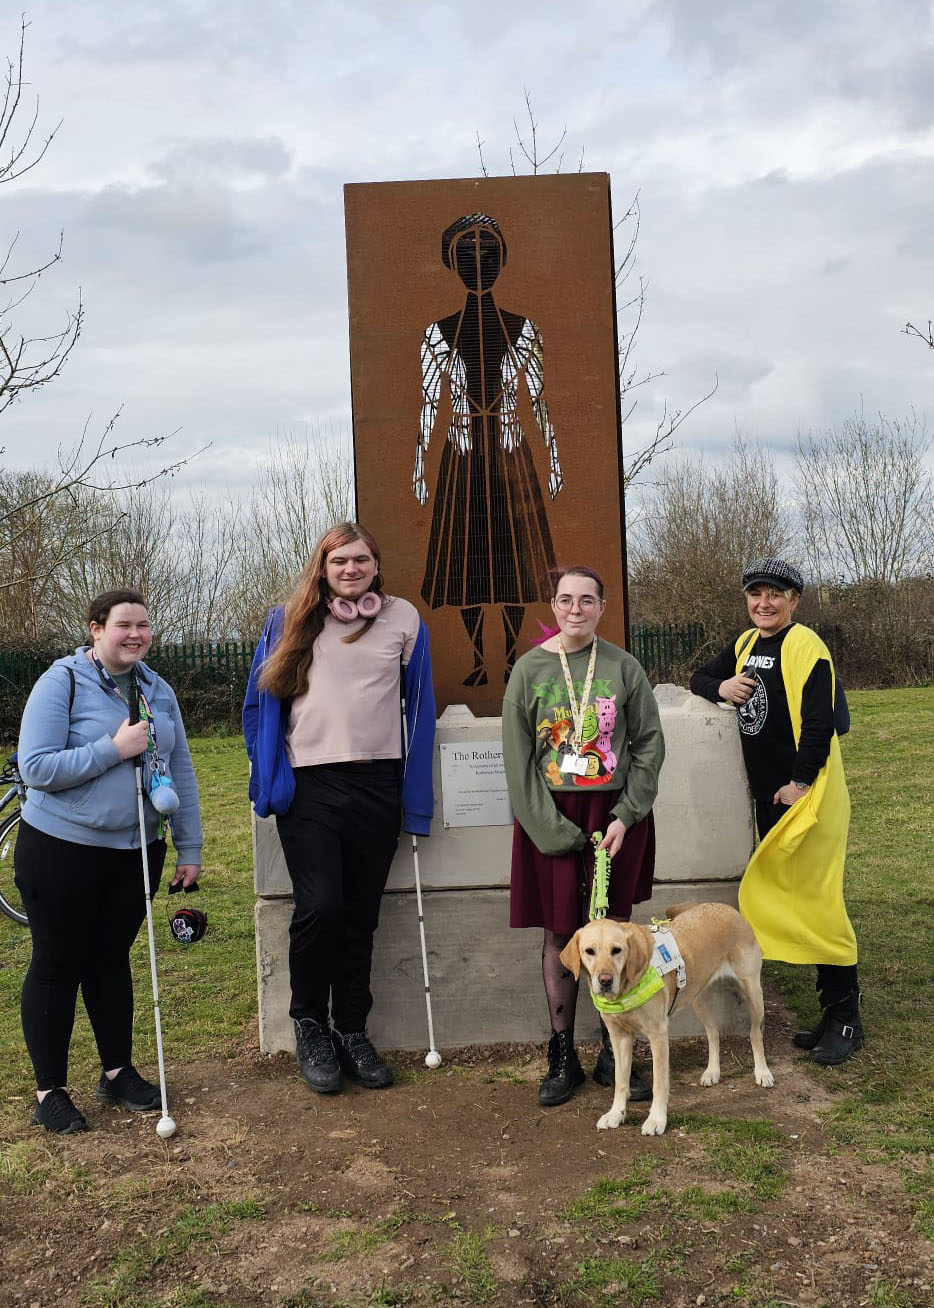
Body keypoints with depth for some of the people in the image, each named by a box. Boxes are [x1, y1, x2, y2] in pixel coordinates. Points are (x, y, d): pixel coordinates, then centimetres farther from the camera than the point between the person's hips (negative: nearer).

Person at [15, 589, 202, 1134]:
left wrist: (190, 848, 5)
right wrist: (115, 748, -23)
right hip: (62, 850, -4)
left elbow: (181, 771, 7)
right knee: (58, 965, 7)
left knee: (112, 958, 16)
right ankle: (50, 1089, 20)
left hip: (137, 850, 5)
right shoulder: (61, 683, -11)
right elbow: (36, 768, -18)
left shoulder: (158, 691, 5)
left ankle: (119, 1070, 30)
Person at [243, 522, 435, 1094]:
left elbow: (420, 708, 9)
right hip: (309, 785, -1)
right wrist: (271, 778, 0)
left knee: (362, 914, 8)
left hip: (377, 785, 2)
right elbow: (262, 701, 10)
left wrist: (418, 797, 4)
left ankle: (353, 1031, 24)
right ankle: (310, 1025, 12)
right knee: (320, 907, -12)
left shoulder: (404, 618, 7)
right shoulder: (290, 621, 6)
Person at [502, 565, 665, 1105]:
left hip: (616, 813, 0)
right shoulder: (530, 669, 1)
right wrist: (551, 827, -8)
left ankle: (613, 1054, 19)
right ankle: (562, 1057, 18)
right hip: (551, 818, 0)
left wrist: (625, 815, -7)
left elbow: (650, 742, 2)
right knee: (561, 934, 5)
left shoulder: (623, 667, 2)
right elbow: (518, 757, -1)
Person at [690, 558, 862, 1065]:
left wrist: (800, 782, -20)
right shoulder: (747, 644, 13)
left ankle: (846, 1019, 7)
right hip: (768, 796, 9)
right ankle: (831, 1012, 23)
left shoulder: (806, 646, -12)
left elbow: (819, 722, -18)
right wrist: (722, 687, 0)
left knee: (816, 901, -5)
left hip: (806, 796, -8)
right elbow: (700, 677, 22)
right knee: (778, 896, 12)